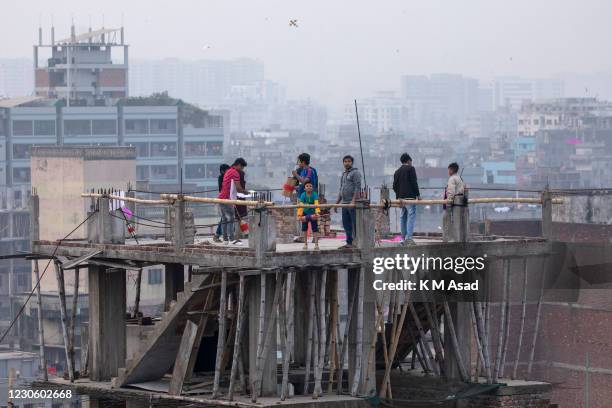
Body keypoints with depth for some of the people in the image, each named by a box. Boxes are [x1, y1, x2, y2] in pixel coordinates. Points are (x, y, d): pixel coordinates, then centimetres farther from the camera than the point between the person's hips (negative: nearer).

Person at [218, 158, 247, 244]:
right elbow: (238, 188, -13)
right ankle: (231, 239, -13)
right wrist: (245, 192, 4)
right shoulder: (235, 173, -10)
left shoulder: (228, 171, 20)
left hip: (221, 197, 9)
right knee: (230, 219, -10)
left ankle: (225, 239, 12)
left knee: (224, 220, 10)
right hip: (227, 199, -9)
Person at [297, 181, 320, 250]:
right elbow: (301, 205, -22)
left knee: (315, 229, -6)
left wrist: (317, 212, -44)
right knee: (304, 229, 9)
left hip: (312, 213, -2)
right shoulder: (303, 195, -15)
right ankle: (305, 243, 22)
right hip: (305, 213, 2)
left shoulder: (314, 194, -18)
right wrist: (299, 215, -31)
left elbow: (316, 204, -30)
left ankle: (316, 244, -5)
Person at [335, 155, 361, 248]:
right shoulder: (343, 174, 22)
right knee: (346, 224, 8)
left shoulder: (355, 173, -4)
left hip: (352, 203, -9)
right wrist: (336, 203, 22)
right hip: (345, 203, 9)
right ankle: (349, 242, 12)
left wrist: (353, 201, -22)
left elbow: (358, 188, -14)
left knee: (355, 224, -9)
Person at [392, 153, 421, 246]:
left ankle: (404, 238, 11)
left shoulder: (397, 171, 18)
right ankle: (409, 237, -24)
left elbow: (395, 186, 15)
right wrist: (418, 194, -5)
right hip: (410, 196, -7)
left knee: (403, 217, 11)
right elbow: (414, 183, -10)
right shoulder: (410, 169, -2)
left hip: (401, 197, 7)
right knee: (411, 216, -12)